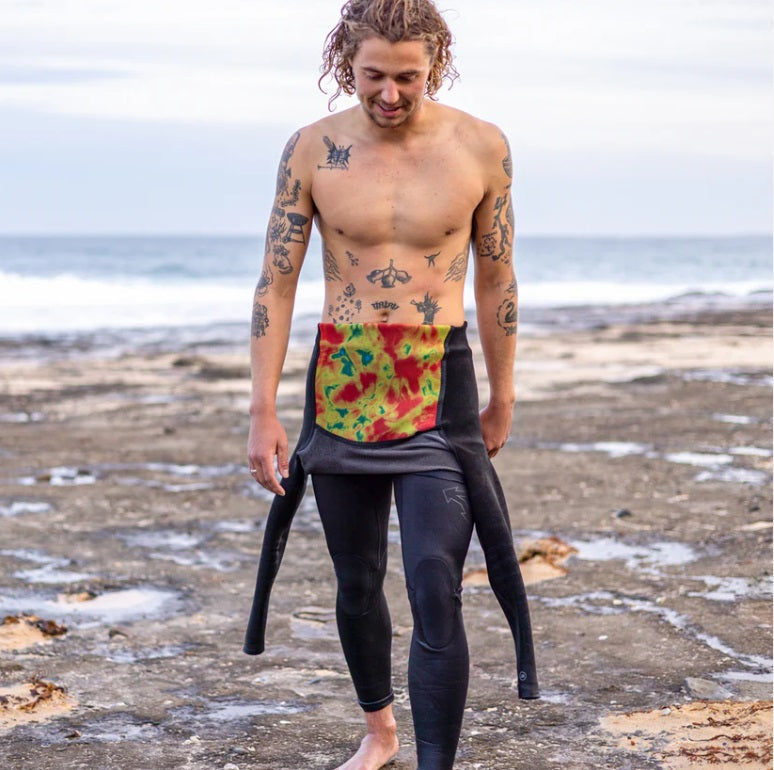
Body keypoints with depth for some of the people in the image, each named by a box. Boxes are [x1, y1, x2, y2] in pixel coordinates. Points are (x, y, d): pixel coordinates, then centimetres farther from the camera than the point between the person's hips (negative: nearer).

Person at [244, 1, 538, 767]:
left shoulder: (481, 148, -5)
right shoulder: (313, 149, -4)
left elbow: (496, 280, 6)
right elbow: (276, 283, -1)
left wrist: (502, 399, 12)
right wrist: (262, 413, -5)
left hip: (439, 388, -2)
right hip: (342, 386, 2)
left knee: (435, 594, -13)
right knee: (356, 583, 15)